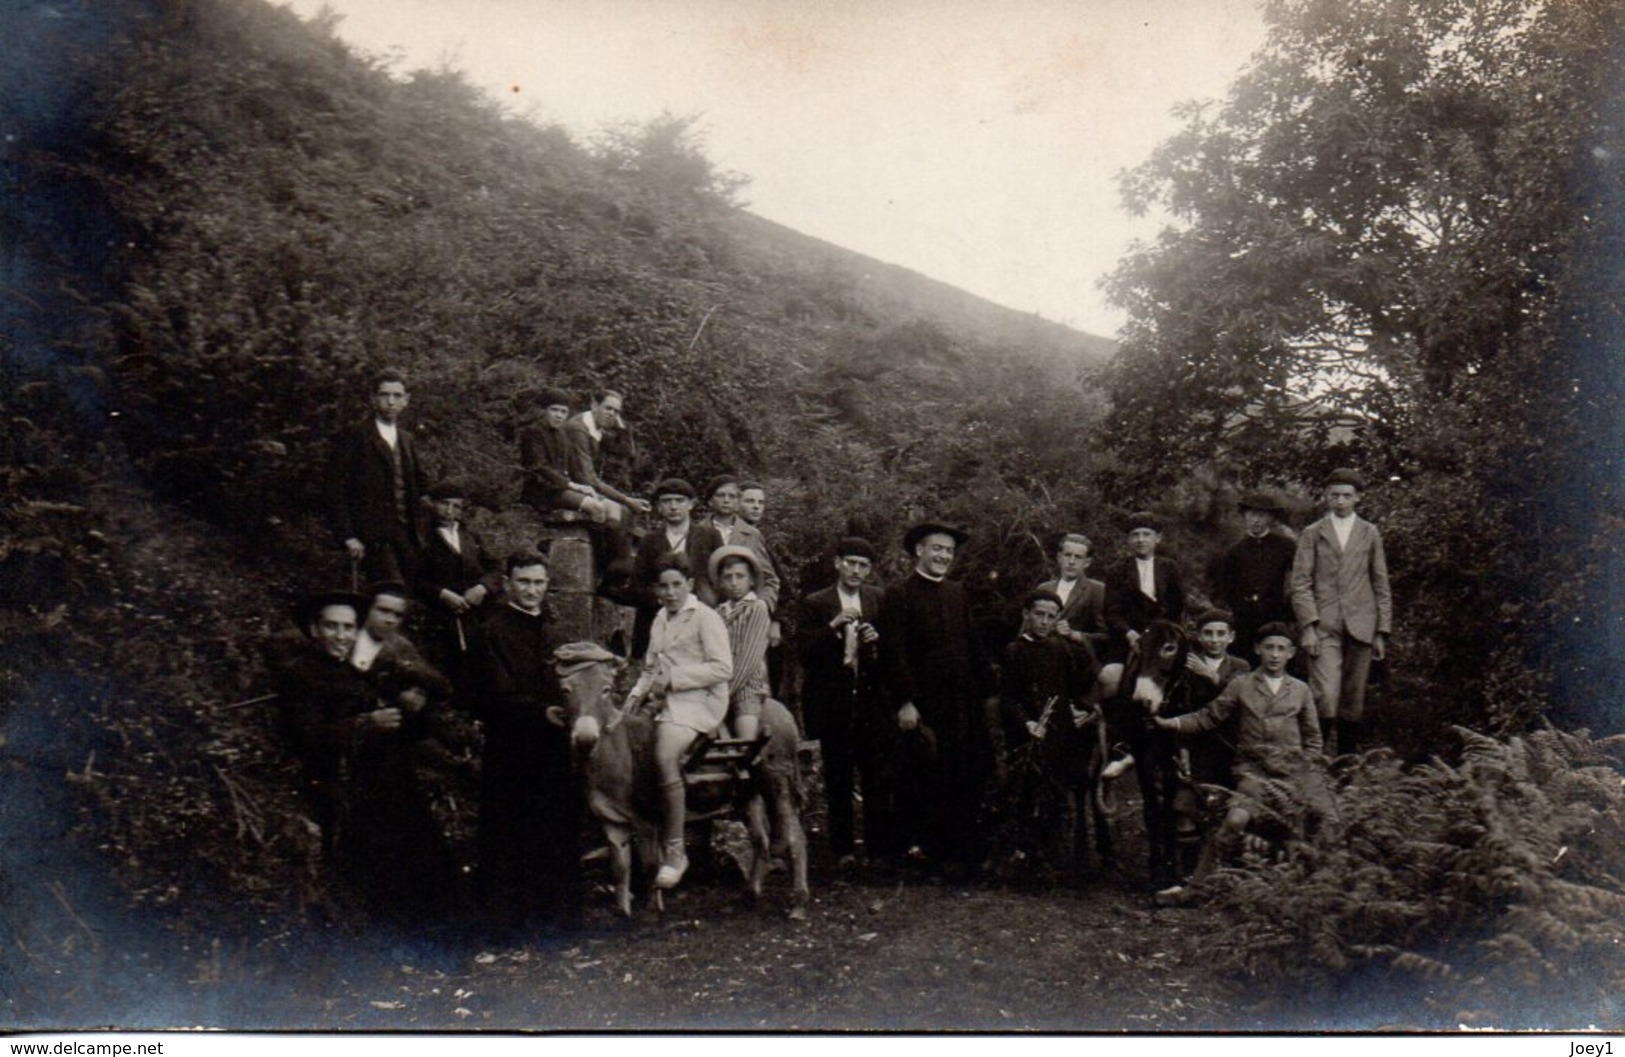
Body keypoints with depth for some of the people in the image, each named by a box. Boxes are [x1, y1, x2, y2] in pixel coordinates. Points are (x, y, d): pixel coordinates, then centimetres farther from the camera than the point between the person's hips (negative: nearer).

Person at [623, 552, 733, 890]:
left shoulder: (705, 617, -3)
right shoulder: (660, 619, 20)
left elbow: (723, 668, -12)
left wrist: (673, 678, -14)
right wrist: (638, 692, 6)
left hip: (698, 700, -8)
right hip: (663, 701, 8)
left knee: (665, 756, -31)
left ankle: (674, 851, -21)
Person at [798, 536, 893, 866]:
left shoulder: (879, 601, 10)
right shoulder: (815, 603, 2)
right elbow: (804, 652, -7)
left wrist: (877, 640, -8)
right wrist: (834, 626, -18)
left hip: (872, 700, 2)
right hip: (833, 701, -2)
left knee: (877, 777, 1)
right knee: (838, 780, 4)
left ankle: (881, 846, 8)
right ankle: (843, 848, 11)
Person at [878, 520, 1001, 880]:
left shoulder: (958, 594, 16)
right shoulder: (898, 595, -5)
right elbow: (894, 652, -11)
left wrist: (988, 691, 14)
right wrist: (904, 702, -16)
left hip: (965, 702, 6)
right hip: (927, 703, -6)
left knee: (972, 777, 6)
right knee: (935, 782, 0)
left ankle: (970, 853, 18)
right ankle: (941, 855, 10)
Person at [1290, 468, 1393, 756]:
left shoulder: (1370, 533, 14)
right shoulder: (1312, 534, 8)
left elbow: (1381, 585, 14)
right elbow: (1301, 584, 2)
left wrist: (1382, 632, 8)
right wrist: (1308, 627, -9)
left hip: (1360, 627, 2)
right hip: (1324, 626, -2)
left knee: (1353, 701, 4)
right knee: (1325, 697, -15)